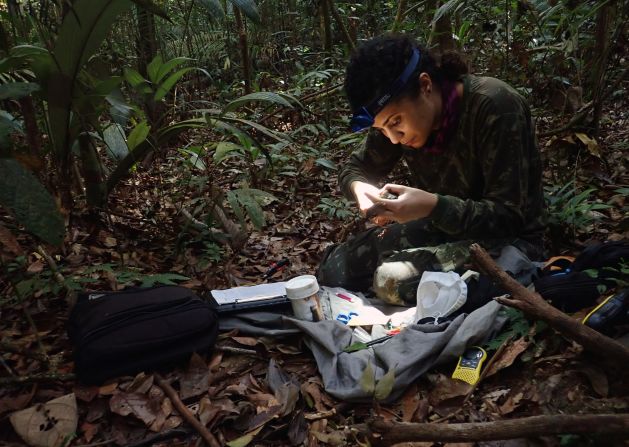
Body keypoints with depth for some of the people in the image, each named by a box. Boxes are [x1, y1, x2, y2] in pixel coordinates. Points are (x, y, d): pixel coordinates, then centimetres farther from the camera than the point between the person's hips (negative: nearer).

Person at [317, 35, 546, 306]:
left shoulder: (494, 107, -25)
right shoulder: (398, 111, -7)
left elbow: (508, 216, -24)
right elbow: (354, 169, 5)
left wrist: (433, 206, -37)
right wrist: (359, 187, -19)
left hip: (508, 238, -5)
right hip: (440, 225, 6)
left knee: (394, 280, -31)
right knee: (333, 270, -8)